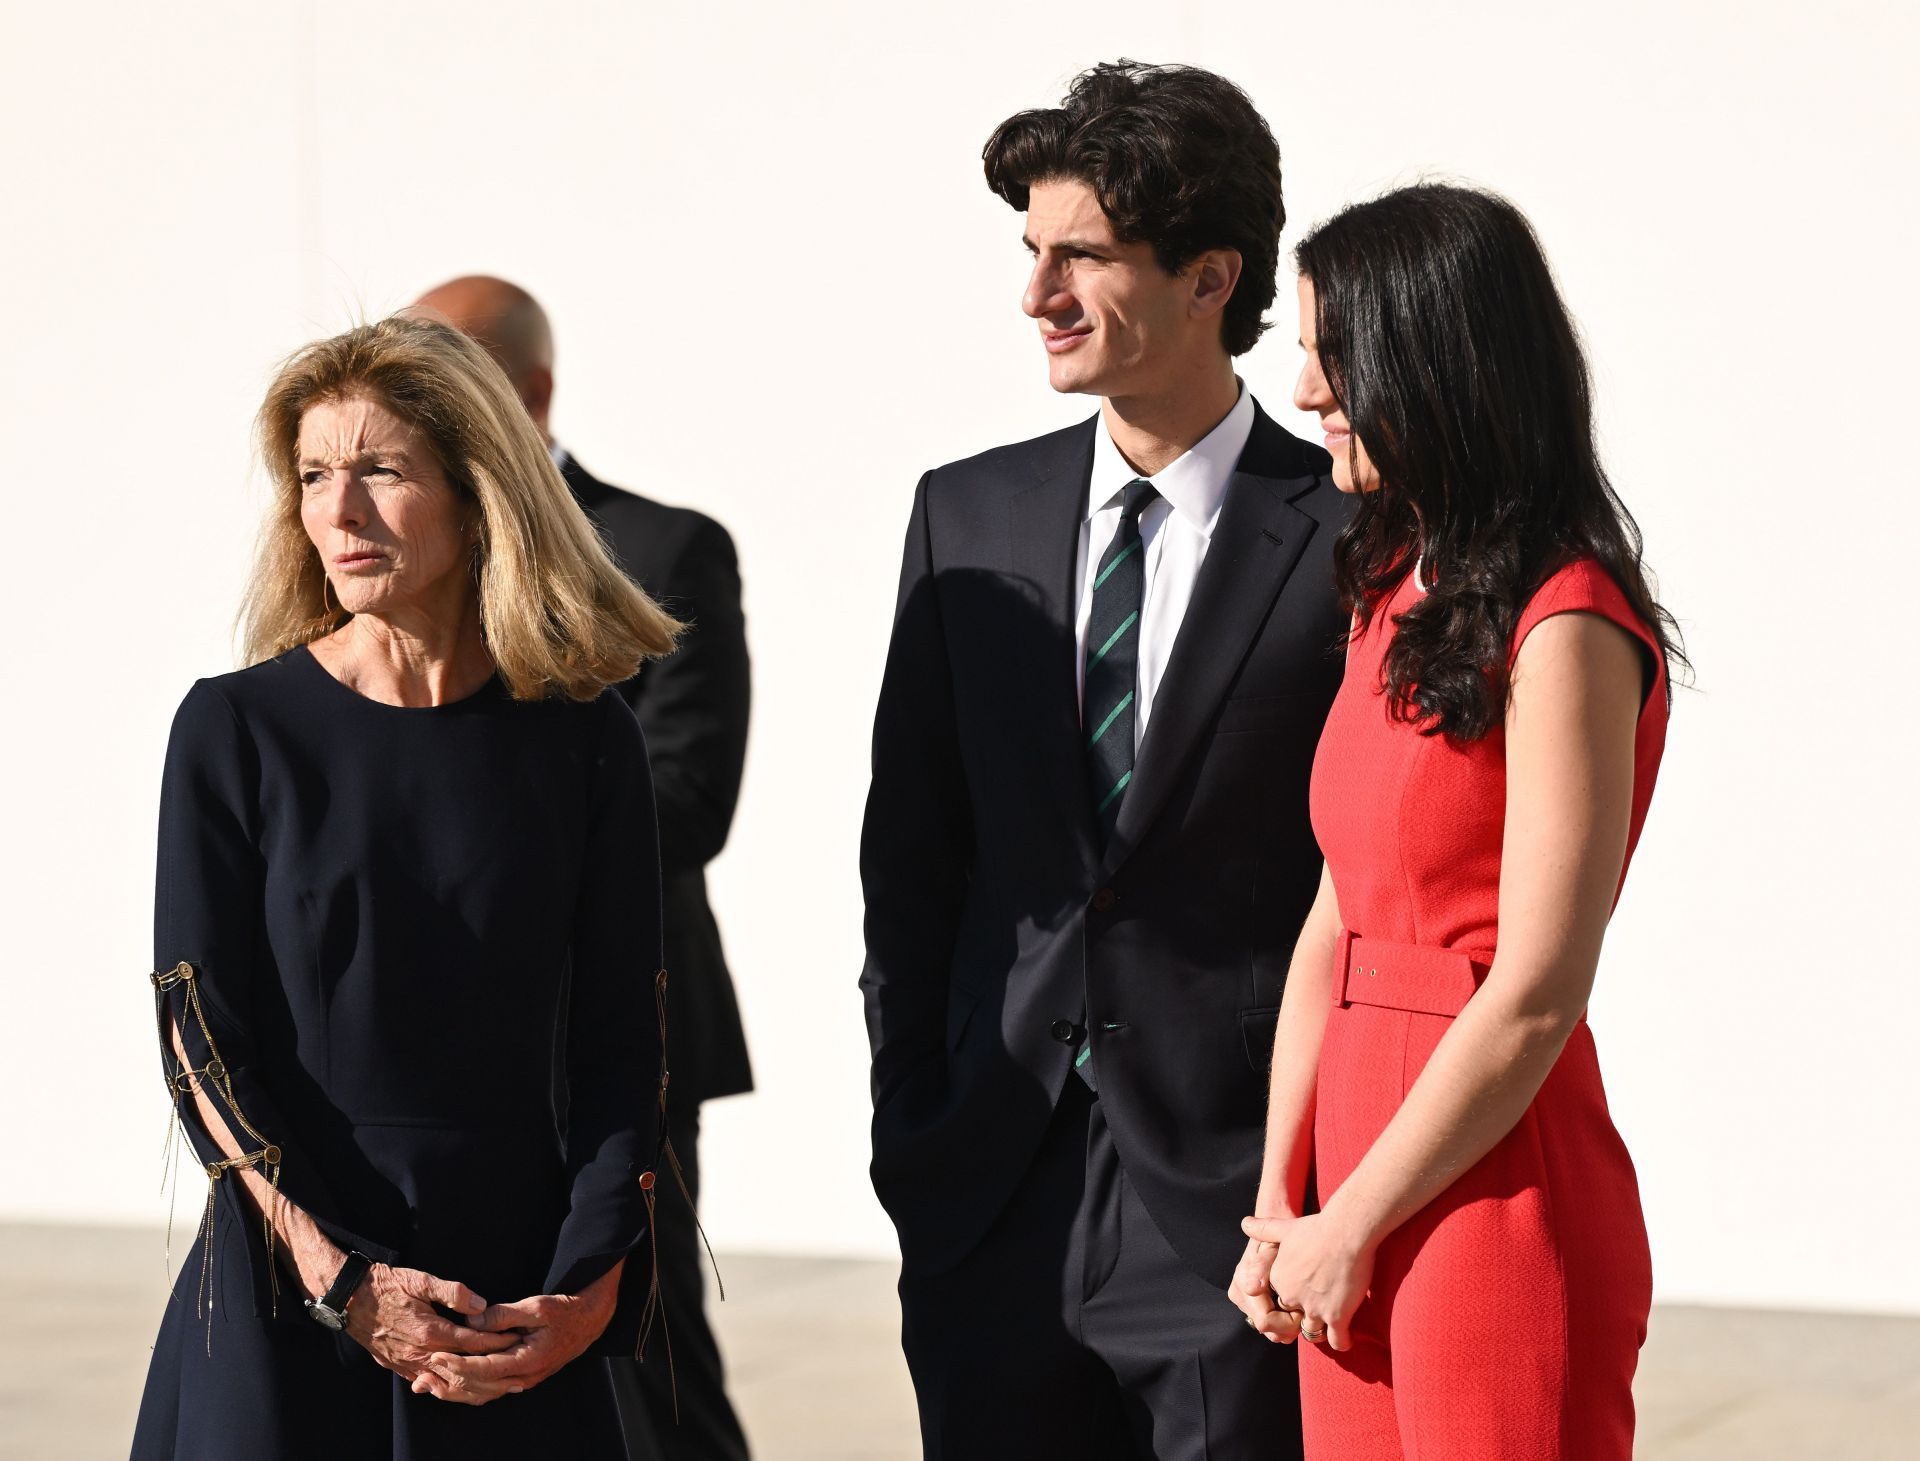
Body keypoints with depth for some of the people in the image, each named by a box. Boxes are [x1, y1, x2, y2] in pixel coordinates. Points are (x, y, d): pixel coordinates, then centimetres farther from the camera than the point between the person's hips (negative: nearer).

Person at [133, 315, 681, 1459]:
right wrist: (339, 1279, -14)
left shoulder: (584, 740, 2)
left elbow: (620, 1045, 3)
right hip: (283, 1295, -1)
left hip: (519, 1292, 1)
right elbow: (201, 1034, -5)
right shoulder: (235, 731, -1)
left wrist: (585, 1291, -9)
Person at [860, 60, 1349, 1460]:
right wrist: (911, 1133, 8)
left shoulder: (1348, 538, -5)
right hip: (995, 1219, 4)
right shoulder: (969, 516, 9)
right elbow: (910, 849, 12)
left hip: (1233, 1211, -4)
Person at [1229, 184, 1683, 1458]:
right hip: (1362, 1221, 8)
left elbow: (1537, 997, -17)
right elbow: (1334, 924, 12)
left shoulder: (1568, 631, -13)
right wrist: (1280, 1205, 5)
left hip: (1498, 1197, -8)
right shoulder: (1397, 597, 13)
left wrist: (1349, 1228, -10)